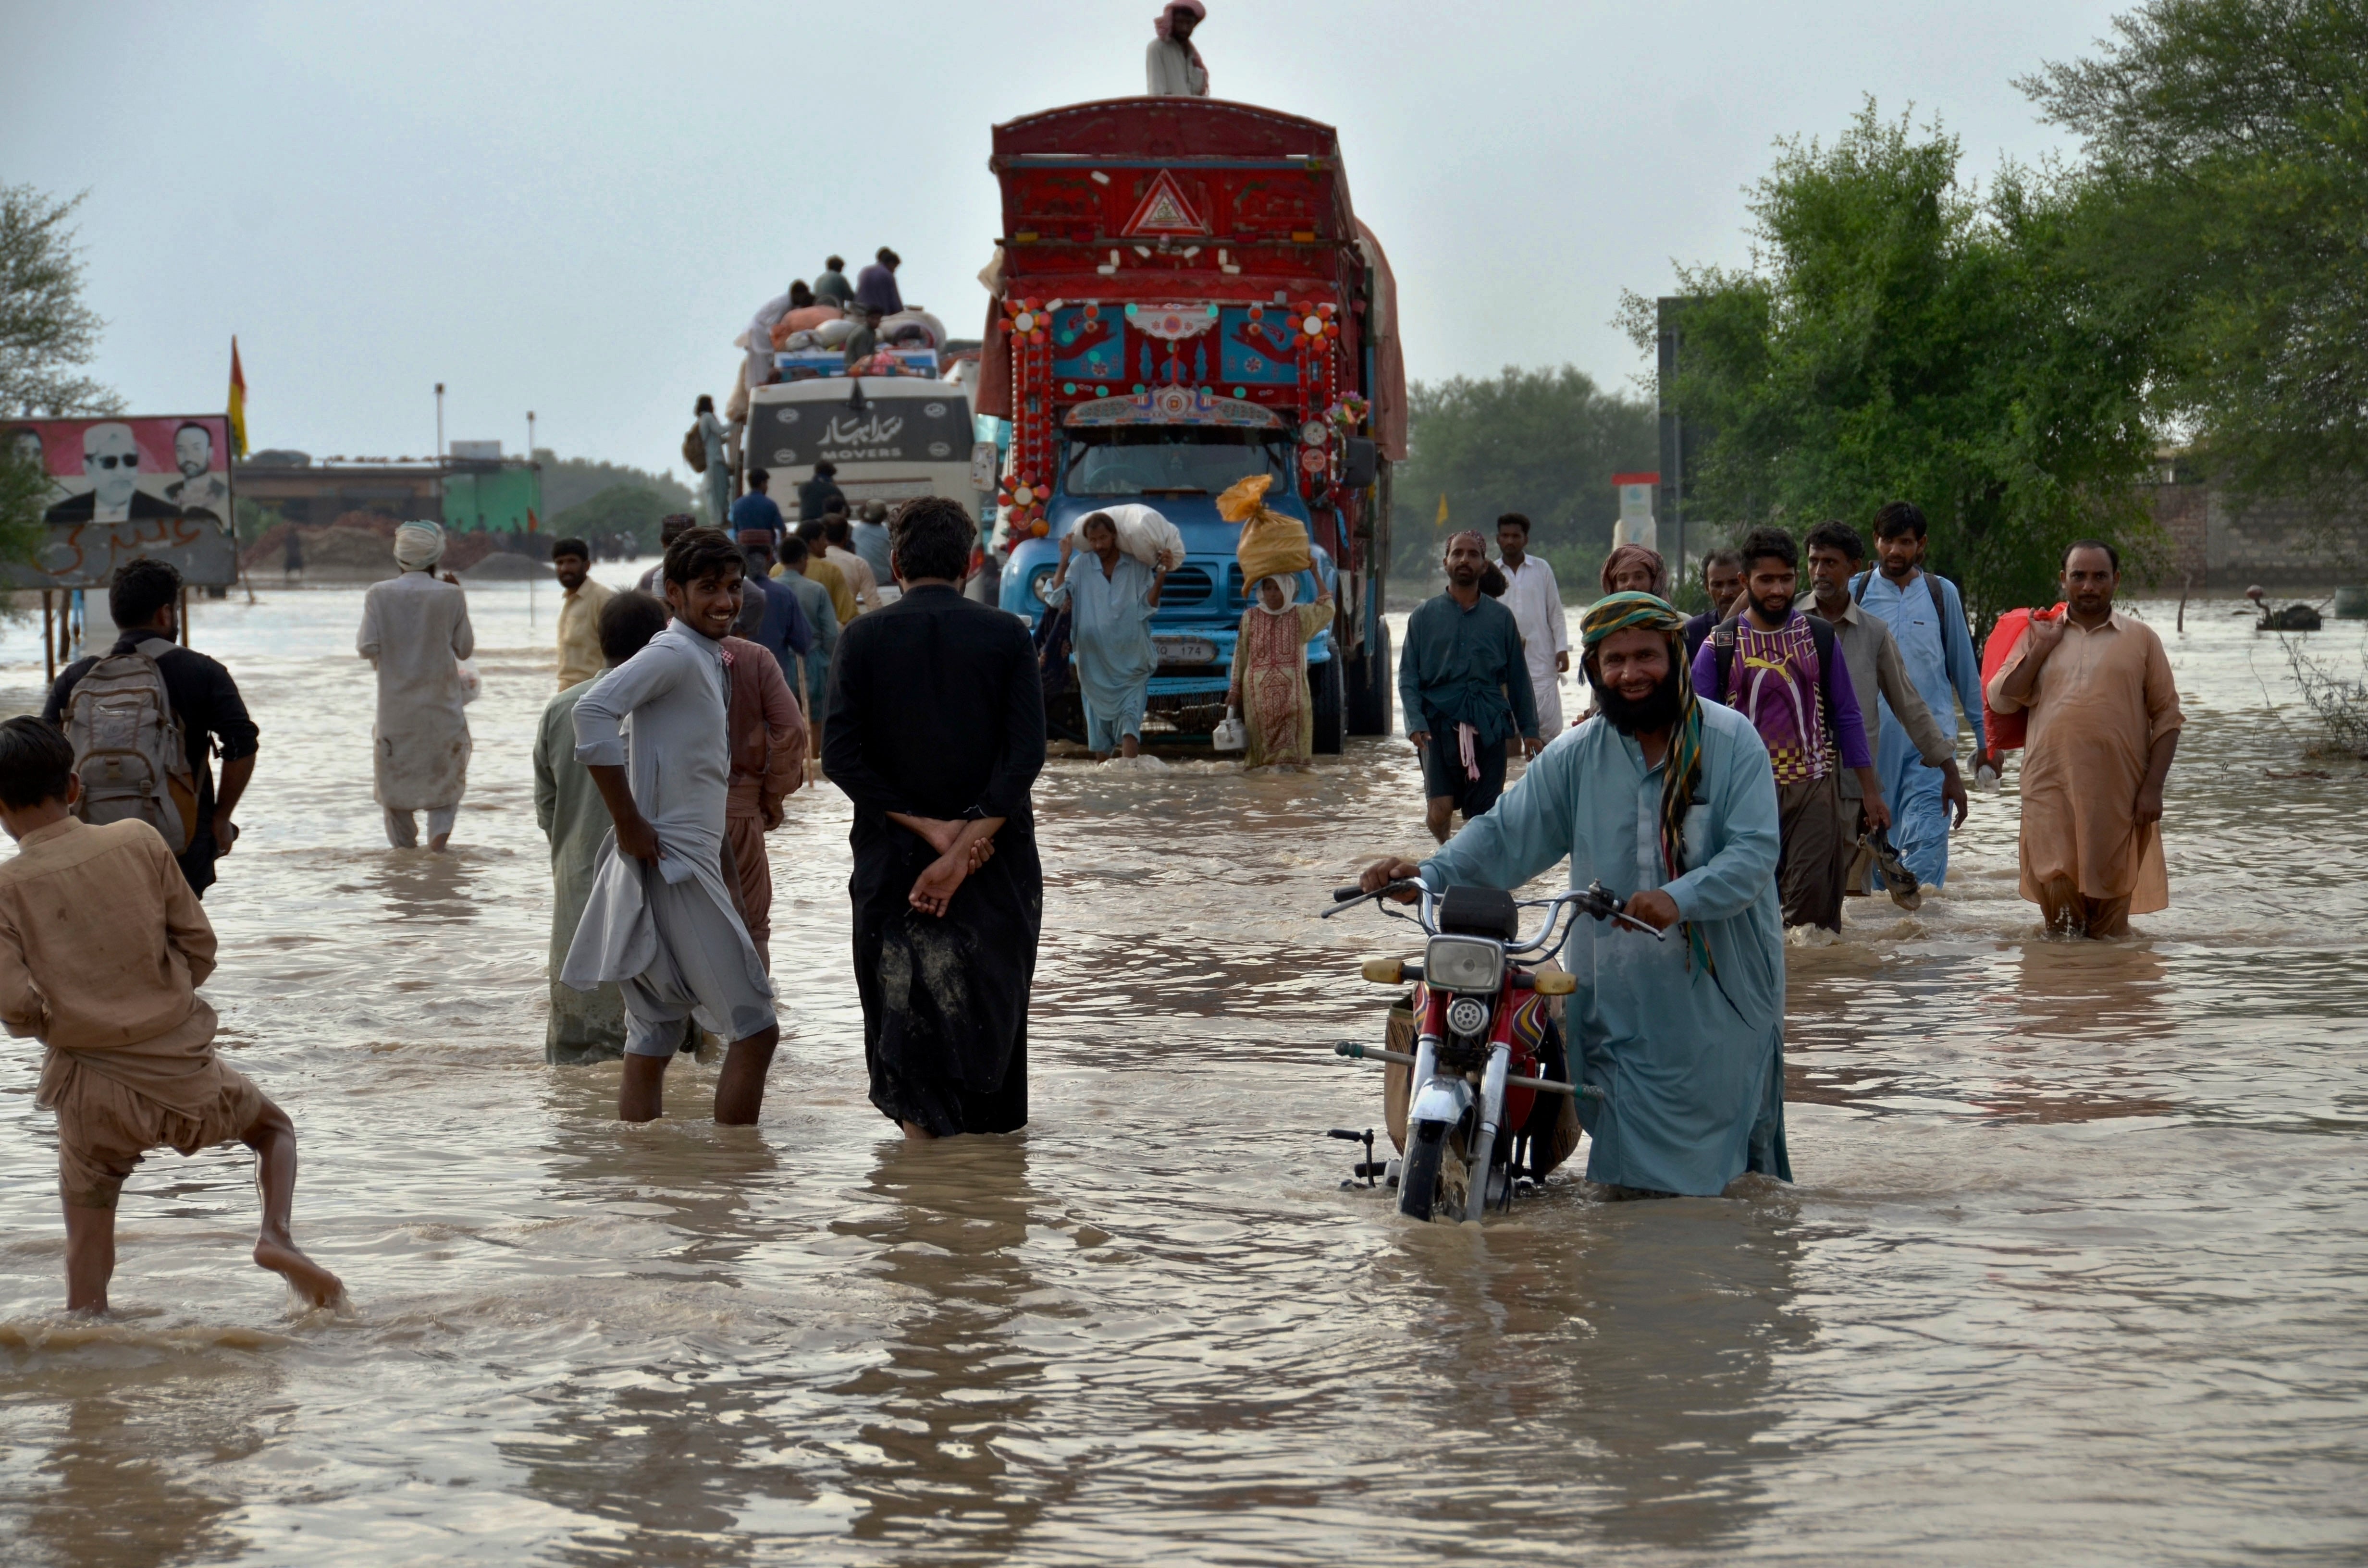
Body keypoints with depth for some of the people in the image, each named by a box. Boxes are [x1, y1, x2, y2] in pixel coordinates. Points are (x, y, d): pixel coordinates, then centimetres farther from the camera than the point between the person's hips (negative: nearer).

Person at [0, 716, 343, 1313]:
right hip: (185, 1070, 2)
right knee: (275, 1128, 27)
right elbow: (200, 948, 3)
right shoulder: (139, 842, -1)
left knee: (86, 1242, 15)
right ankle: (276, 1234, 2)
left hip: (94, 1091, -1)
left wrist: (56, 1024, 7)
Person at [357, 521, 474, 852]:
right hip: (442, 708, 0)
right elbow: (465, 649, 3)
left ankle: (404, 847, 10)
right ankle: (440, 831, -13)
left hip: (396, 708, 0)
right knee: (445, 774, 10)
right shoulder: (451, 597, -5)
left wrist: (361, 636, 14)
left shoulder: (379, 595, -6)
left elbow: (367, 648, -9)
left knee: (395, 776, 11)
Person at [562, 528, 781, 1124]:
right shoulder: (674, 654, -11)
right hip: (673, 869, -10)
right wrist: (630, 825, -23)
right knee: (755, 1029, -8)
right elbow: (593, 711, -26)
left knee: (653, 1045, 9)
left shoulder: (708, 661, 19)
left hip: (691, 867, 10)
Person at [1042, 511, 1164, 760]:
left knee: (1130, 722, -16)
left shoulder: (1137, 566, 0)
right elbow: (1055, 597, -7)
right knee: (1098, 725, 12)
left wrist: (1160, 577, -17)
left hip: (1131, 663, -2)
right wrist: (1065, 560, -12)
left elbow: (1148, 606, -3)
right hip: (1095, 662, 2)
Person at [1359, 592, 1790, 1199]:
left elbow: (1755, 850, -14)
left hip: (1719, 987, -2)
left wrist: (1680, 900, -31)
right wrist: (1428, 874, -13)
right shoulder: (1577, 754, 5)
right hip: (1616, 986, 3)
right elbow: (1507, 833, 3)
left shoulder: (1730, 740, -5)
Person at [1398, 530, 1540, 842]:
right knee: (1439, 812, -13)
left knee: (1482, 818, -2)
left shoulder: (1501, 618, 9)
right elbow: (1408, 676, 4)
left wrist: (1529, 729, 8)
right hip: (1440, 723, -1)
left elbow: (1518, 677, 13)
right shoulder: (1424, 616, 7)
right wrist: (1415, 723, -11)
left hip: (1488, 727, 1)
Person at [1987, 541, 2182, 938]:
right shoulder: (2039, 635, 14)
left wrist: (2153, 787, -4)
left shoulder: (2140, 639, 9)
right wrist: (2041, 649, -1)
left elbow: (2167, 716, 6)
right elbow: (2001, 700, 5)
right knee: (2056, 890, -6)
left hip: (2118, 796, -1)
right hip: (2052, 789, 1)